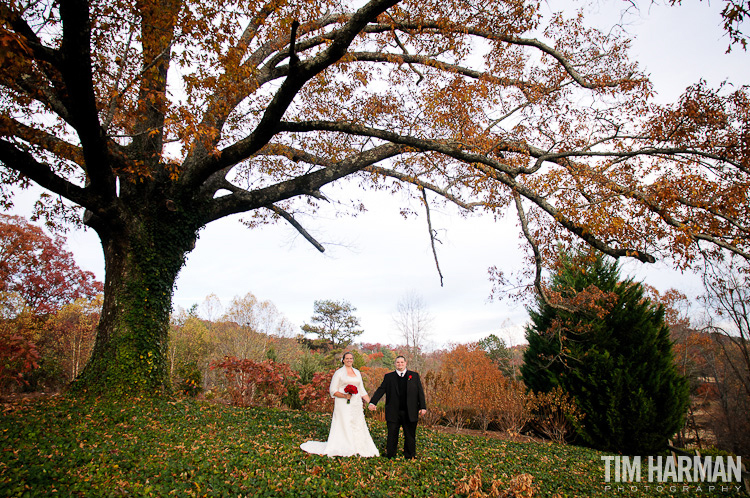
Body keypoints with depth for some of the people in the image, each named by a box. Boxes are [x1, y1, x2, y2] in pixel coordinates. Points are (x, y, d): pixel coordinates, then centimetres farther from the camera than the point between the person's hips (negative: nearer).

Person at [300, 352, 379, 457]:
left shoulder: (357, 372, 14)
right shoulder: (339, 373, -2)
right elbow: (333, 391, -5)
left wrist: (370, 402, 11)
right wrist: (345, 396, -19)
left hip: (356, 405, 5)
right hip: (343, 405, -5)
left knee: (358, 426, 3)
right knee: (343, 426, -6)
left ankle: (358, 449, 10)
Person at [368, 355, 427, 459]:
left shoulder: (414, 376, 8)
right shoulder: (389, 377, 7)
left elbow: (420, 392, 7)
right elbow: (380, 390, 0)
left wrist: (423, 407, -1)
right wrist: (372, 402, -13)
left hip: (410, 413, 0)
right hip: (393, 413, 0)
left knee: (410, 436, 8)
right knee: (392, 436, 5)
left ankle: (409, 457, 23)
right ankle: (390, 456, 20)